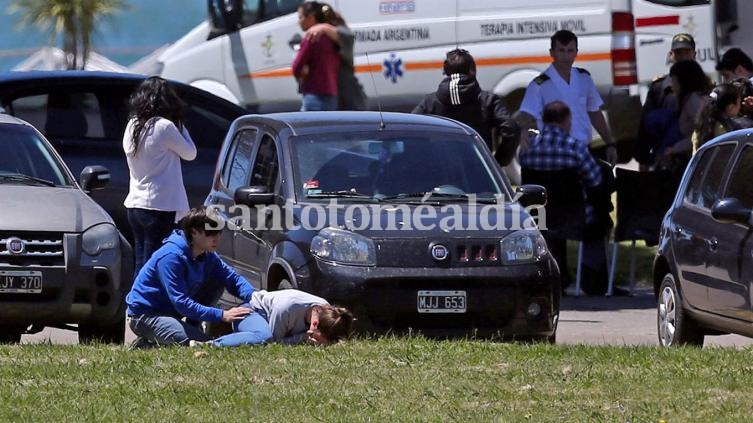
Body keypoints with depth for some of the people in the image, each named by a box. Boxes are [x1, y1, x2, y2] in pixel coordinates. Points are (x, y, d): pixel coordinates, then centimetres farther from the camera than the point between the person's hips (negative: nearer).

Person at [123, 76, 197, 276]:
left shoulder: (132, 126, 8)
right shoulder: (164, 127, -14)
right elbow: (190, 153, -2)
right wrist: (180, 125, 8)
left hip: (135, 205, 8)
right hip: (159, 207, -8)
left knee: (141, 267, 11)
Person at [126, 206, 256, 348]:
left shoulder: (207, 255, -1)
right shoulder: (171, 257, -27)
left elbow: (232, 278, 1)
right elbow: (181, 303, -30)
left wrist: (252, 295, -22)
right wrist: (221, 315, -33)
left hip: (171, 311, 9)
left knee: (217, 283, 0)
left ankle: (190, 328, 3)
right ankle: (148, 343, -5)